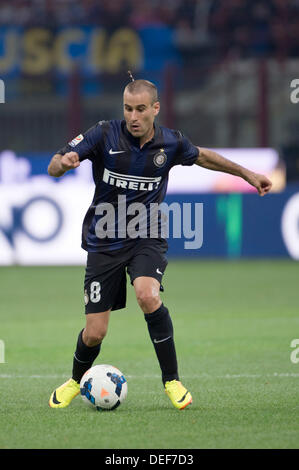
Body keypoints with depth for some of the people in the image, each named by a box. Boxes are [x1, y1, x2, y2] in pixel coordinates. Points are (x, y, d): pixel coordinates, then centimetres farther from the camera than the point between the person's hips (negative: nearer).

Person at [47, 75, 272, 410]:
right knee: (94, 333, -4)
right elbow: (53, 169, -15)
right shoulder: (105, 135, -12)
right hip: (104, 242, 0)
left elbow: (202, 156, 19)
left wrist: (246, 174, 24)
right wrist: (64, 161, -39)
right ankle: (76, 381, 30)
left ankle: (171, 380, -15)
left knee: (147, 295, -32)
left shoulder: (171, 142, -4)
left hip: (148, 240, 0)